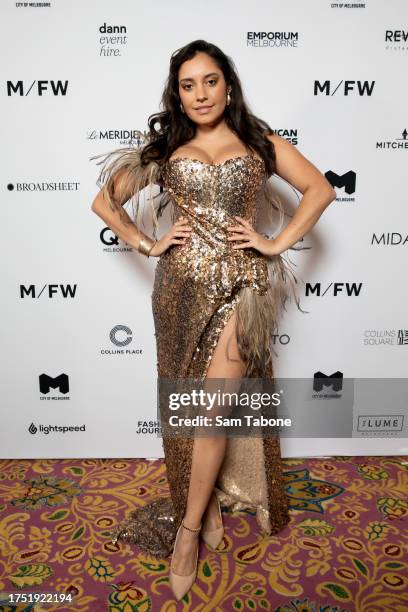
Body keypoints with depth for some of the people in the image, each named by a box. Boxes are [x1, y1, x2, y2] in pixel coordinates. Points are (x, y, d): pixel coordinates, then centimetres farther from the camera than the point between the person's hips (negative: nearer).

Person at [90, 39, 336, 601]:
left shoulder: (261, 143, 8)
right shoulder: (164, 150, 11)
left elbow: (320, 189, 5)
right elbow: (104, 202, 13)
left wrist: (277, 244, -4)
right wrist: (146, 244, 1)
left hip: (241, 284, -2)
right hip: (180, 287, 2)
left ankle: (189, 527, 12)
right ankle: (211, 508, 27)